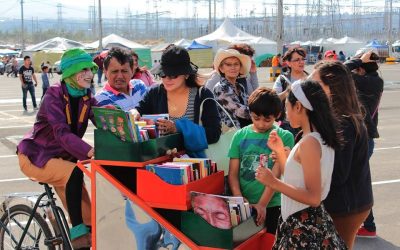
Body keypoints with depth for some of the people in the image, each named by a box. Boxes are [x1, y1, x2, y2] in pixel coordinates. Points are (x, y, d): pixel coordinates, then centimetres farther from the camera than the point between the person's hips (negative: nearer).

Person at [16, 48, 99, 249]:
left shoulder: (87, 98, -2)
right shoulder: (55, 94, -19)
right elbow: (62, 133, -33)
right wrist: (89, 151, -49)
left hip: (62, 157, 6)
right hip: (35, 156, -6)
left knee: (88, 216, -4)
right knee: (74, 174, -34)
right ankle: (78, 231, -24)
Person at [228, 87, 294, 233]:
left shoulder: (285, 137, -3)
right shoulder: (240, 136, 4)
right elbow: (233, 173, 2)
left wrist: (262, 204, -14)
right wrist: (239, 200, -12)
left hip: (272, 206, -2)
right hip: (244, 206, 2)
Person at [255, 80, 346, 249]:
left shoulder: (309, 142, -20)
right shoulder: (319, 138, 8)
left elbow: (313, 198, -23)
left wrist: (274, 183, -23)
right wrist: (279, 151, 10)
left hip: (304, 227, -9)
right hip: (310, 221, 9)